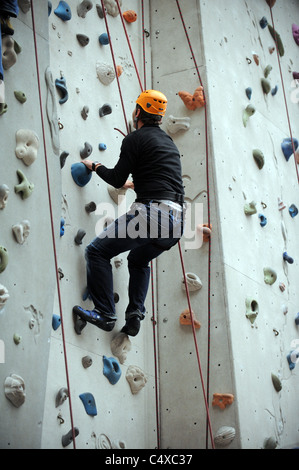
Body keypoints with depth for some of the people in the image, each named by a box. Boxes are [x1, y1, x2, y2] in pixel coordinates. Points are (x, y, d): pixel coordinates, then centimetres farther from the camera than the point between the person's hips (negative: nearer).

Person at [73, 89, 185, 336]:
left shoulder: (135, 138, 1)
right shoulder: (169, 142, 25)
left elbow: (117, 179, 0)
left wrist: (96, 166, 20)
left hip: (151, 214, -8)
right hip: (177, 222, 8)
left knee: (97, 251, 3)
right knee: (139, 260, 31)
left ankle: (105, 314, -6)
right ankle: (135, 314, 14)